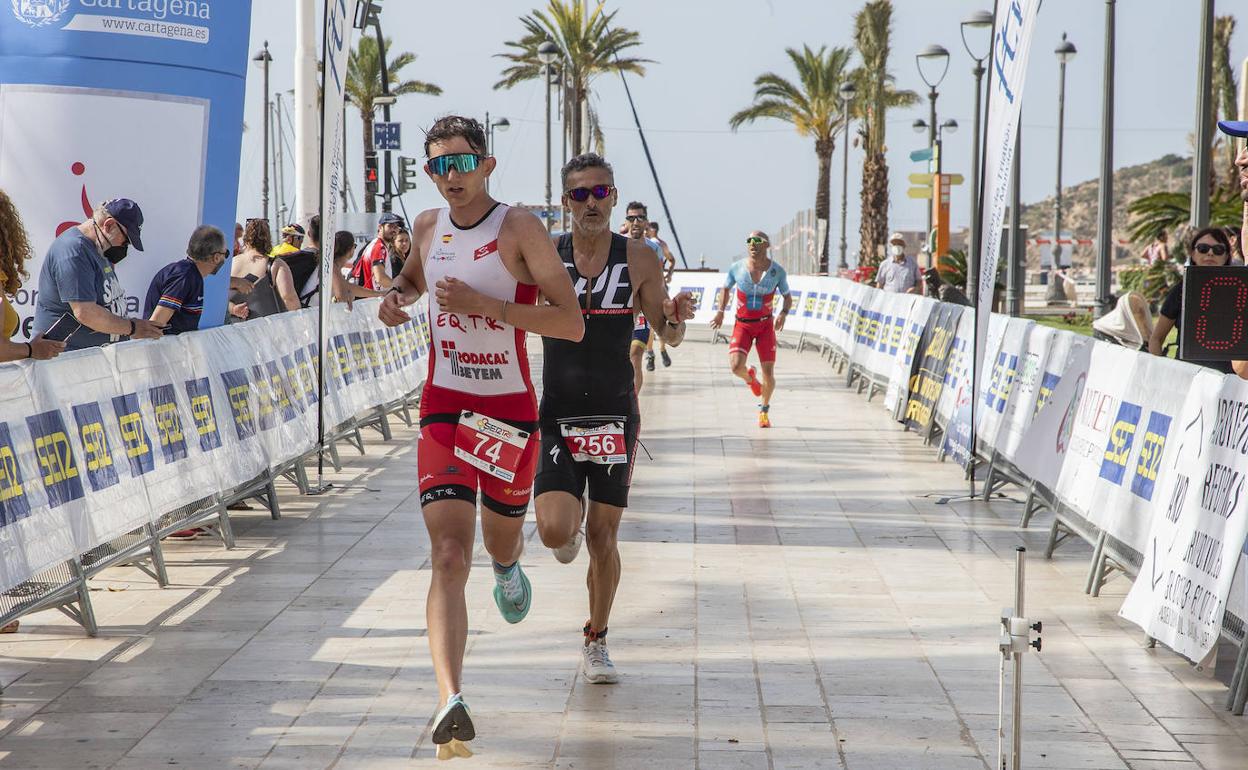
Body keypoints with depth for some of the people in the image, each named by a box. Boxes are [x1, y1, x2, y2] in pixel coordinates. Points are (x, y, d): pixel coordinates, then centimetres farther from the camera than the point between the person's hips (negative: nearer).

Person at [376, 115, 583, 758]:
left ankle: (509, 564, 61)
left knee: (500, 542, 20)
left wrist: (486, 305, -25)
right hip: (444, 408, 2)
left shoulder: (520, 229, -11)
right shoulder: (428, 227, 4)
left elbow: (572, 324, -18)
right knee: (448, 557, -15)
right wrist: (396, 295, 5)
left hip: (510, 412, -2)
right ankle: (450, 704, -26)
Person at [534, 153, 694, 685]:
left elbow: (668, 336, 7)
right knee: (555, 531, -15)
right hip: (558, 416, -1)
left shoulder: (639, 261, 0)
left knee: (603, 537, 4)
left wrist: (676, 317, -16)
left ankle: (596, 643, 23)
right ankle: (570, 519, 24)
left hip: (615, 416, 1)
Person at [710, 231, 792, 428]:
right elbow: (725, 288, 11)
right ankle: (750, 378, 18)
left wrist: (784, 313, -16)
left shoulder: (777, 271, -10)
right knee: (736, 366, -20)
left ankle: (764, 411, 23)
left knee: (768, 373, -3)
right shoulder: (737, 268, -8)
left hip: (765, 325, 0)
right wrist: (720, 311, -2)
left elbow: (788, 297, 4)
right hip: (742, 325, 0)